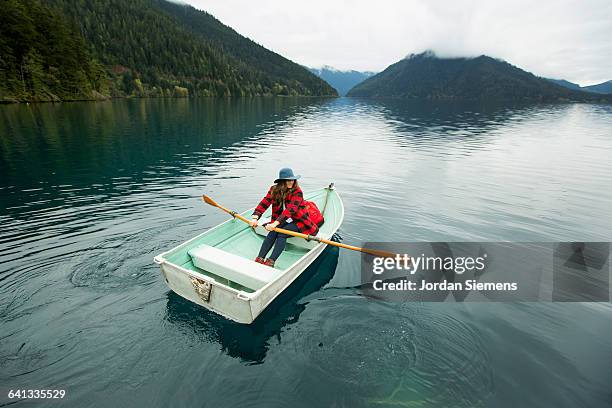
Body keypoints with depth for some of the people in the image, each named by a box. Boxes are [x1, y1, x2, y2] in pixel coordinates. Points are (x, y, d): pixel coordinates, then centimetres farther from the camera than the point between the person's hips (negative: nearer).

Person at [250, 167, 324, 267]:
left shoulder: (297, 192, -20)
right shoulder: (274, 190, -5)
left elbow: (290, 210, -33)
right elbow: (264, 203, -15)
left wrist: (275, 223, -44)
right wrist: (255, 218, -32)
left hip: (299, 221, -4)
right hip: (285, 221, 4)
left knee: (282, 233, -28)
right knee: (273, 232, -25)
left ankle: (270, 262, -34)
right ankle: (259, 259, -29)